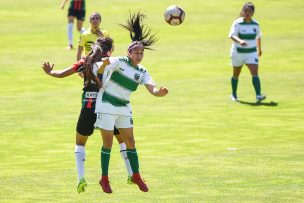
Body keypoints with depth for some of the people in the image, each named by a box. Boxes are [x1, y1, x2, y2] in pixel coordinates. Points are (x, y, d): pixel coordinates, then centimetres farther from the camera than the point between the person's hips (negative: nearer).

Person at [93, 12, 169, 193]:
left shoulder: (142, 72, 1)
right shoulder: (119, 62, -14)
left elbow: (152, 89, -11)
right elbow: (99, 70, -23)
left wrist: (159, 92, -34)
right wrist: (104, 64, -46)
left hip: (124, 108, 5)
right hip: (106, 105, -5)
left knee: (130, 141, 7)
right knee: (108, 142, -1)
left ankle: (136, 176, 19)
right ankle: (104, 178, 10)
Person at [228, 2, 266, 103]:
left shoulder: (255, 24, 0)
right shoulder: (237, 23, -13)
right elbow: (232, 35, -28)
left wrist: (259, 49, 30)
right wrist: (240, 41, -48)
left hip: (252, 52, 2)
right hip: (238, 52, -2)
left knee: (255, 72, -17)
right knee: (236, 74, 15)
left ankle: (258, 95, -26)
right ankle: (234, 95, 37)